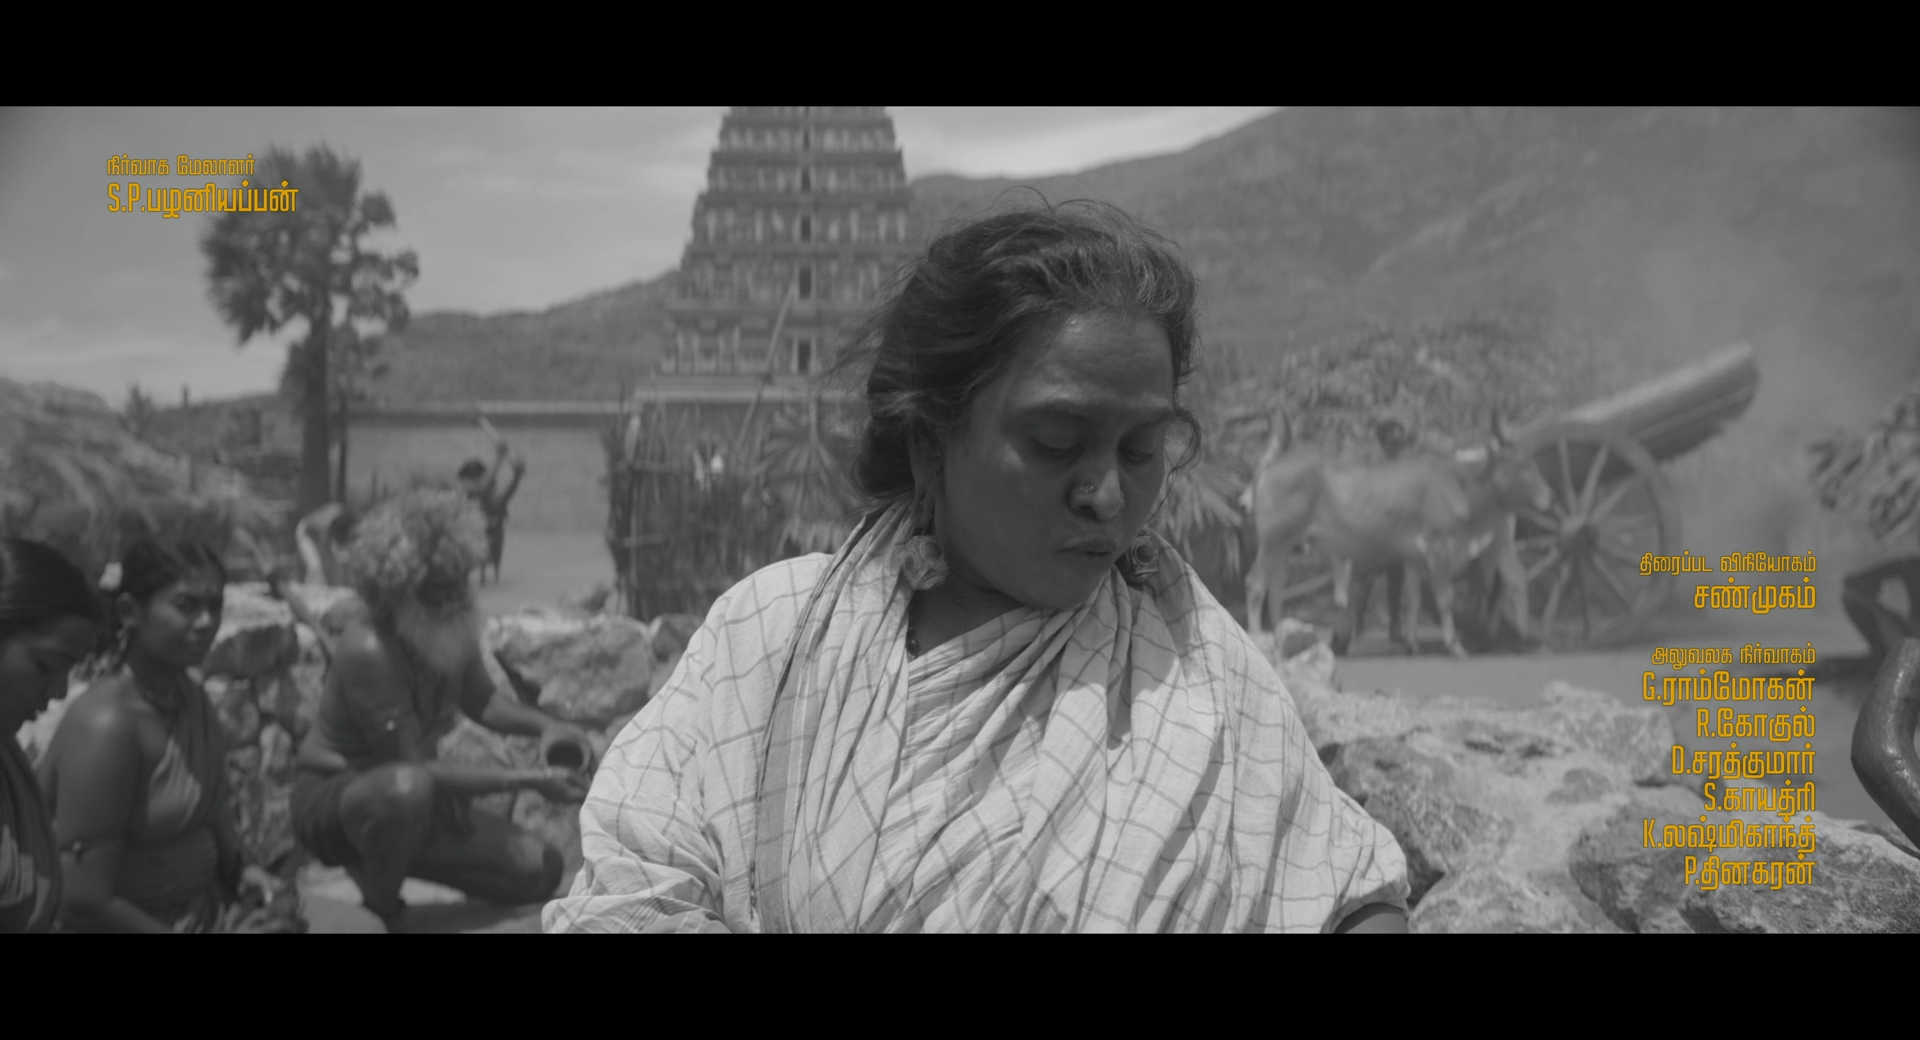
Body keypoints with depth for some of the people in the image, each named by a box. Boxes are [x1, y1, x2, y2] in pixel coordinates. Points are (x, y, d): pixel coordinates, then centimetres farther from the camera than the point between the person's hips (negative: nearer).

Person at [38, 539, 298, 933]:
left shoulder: (191, 698, 5)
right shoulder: (107, 725, -20)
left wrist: (241, 866, 1)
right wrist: (227, 934, -18)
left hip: (207, 904, 8)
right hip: (143, 924, -8)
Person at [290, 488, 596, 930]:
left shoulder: (450, 631, -7)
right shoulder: (370, 650, -31)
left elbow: (481, 700, 12)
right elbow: (414, 769, -30)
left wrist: (546, 726, -8)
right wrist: (528, 780, -30)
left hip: (400, 802, 8)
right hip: (331, 798, -8)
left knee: (541, 870, 1)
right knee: (407, 788, -43)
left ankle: (373, 863, 13)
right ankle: (377, 909, -12)